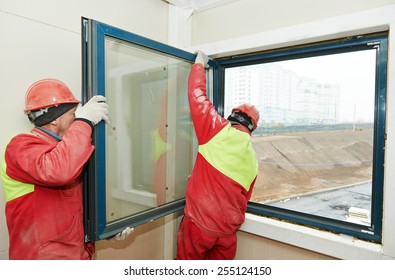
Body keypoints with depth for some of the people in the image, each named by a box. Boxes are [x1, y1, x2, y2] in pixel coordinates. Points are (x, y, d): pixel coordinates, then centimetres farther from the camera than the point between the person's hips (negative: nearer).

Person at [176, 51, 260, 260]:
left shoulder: (217, 131, -10)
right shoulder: (252, 161, 7)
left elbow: (197, 95, -5)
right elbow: (244, 197, 15)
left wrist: (199, 64, 11)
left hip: (199, 222, -5)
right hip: (228, 229, 5)